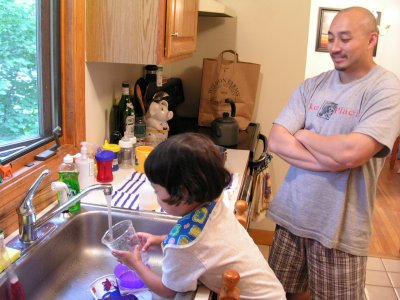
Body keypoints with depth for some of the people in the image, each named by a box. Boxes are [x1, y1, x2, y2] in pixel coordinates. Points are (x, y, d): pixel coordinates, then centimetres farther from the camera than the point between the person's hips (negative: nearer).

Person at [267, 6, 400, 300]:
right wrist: (331, 159, -18)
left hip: (340, 228, -4)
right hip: (292, 215, 4)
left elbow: (349, 153, -25)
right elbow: (276, 142, -6)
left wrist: (303, 135, -8)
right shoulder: (312, 86, 3)